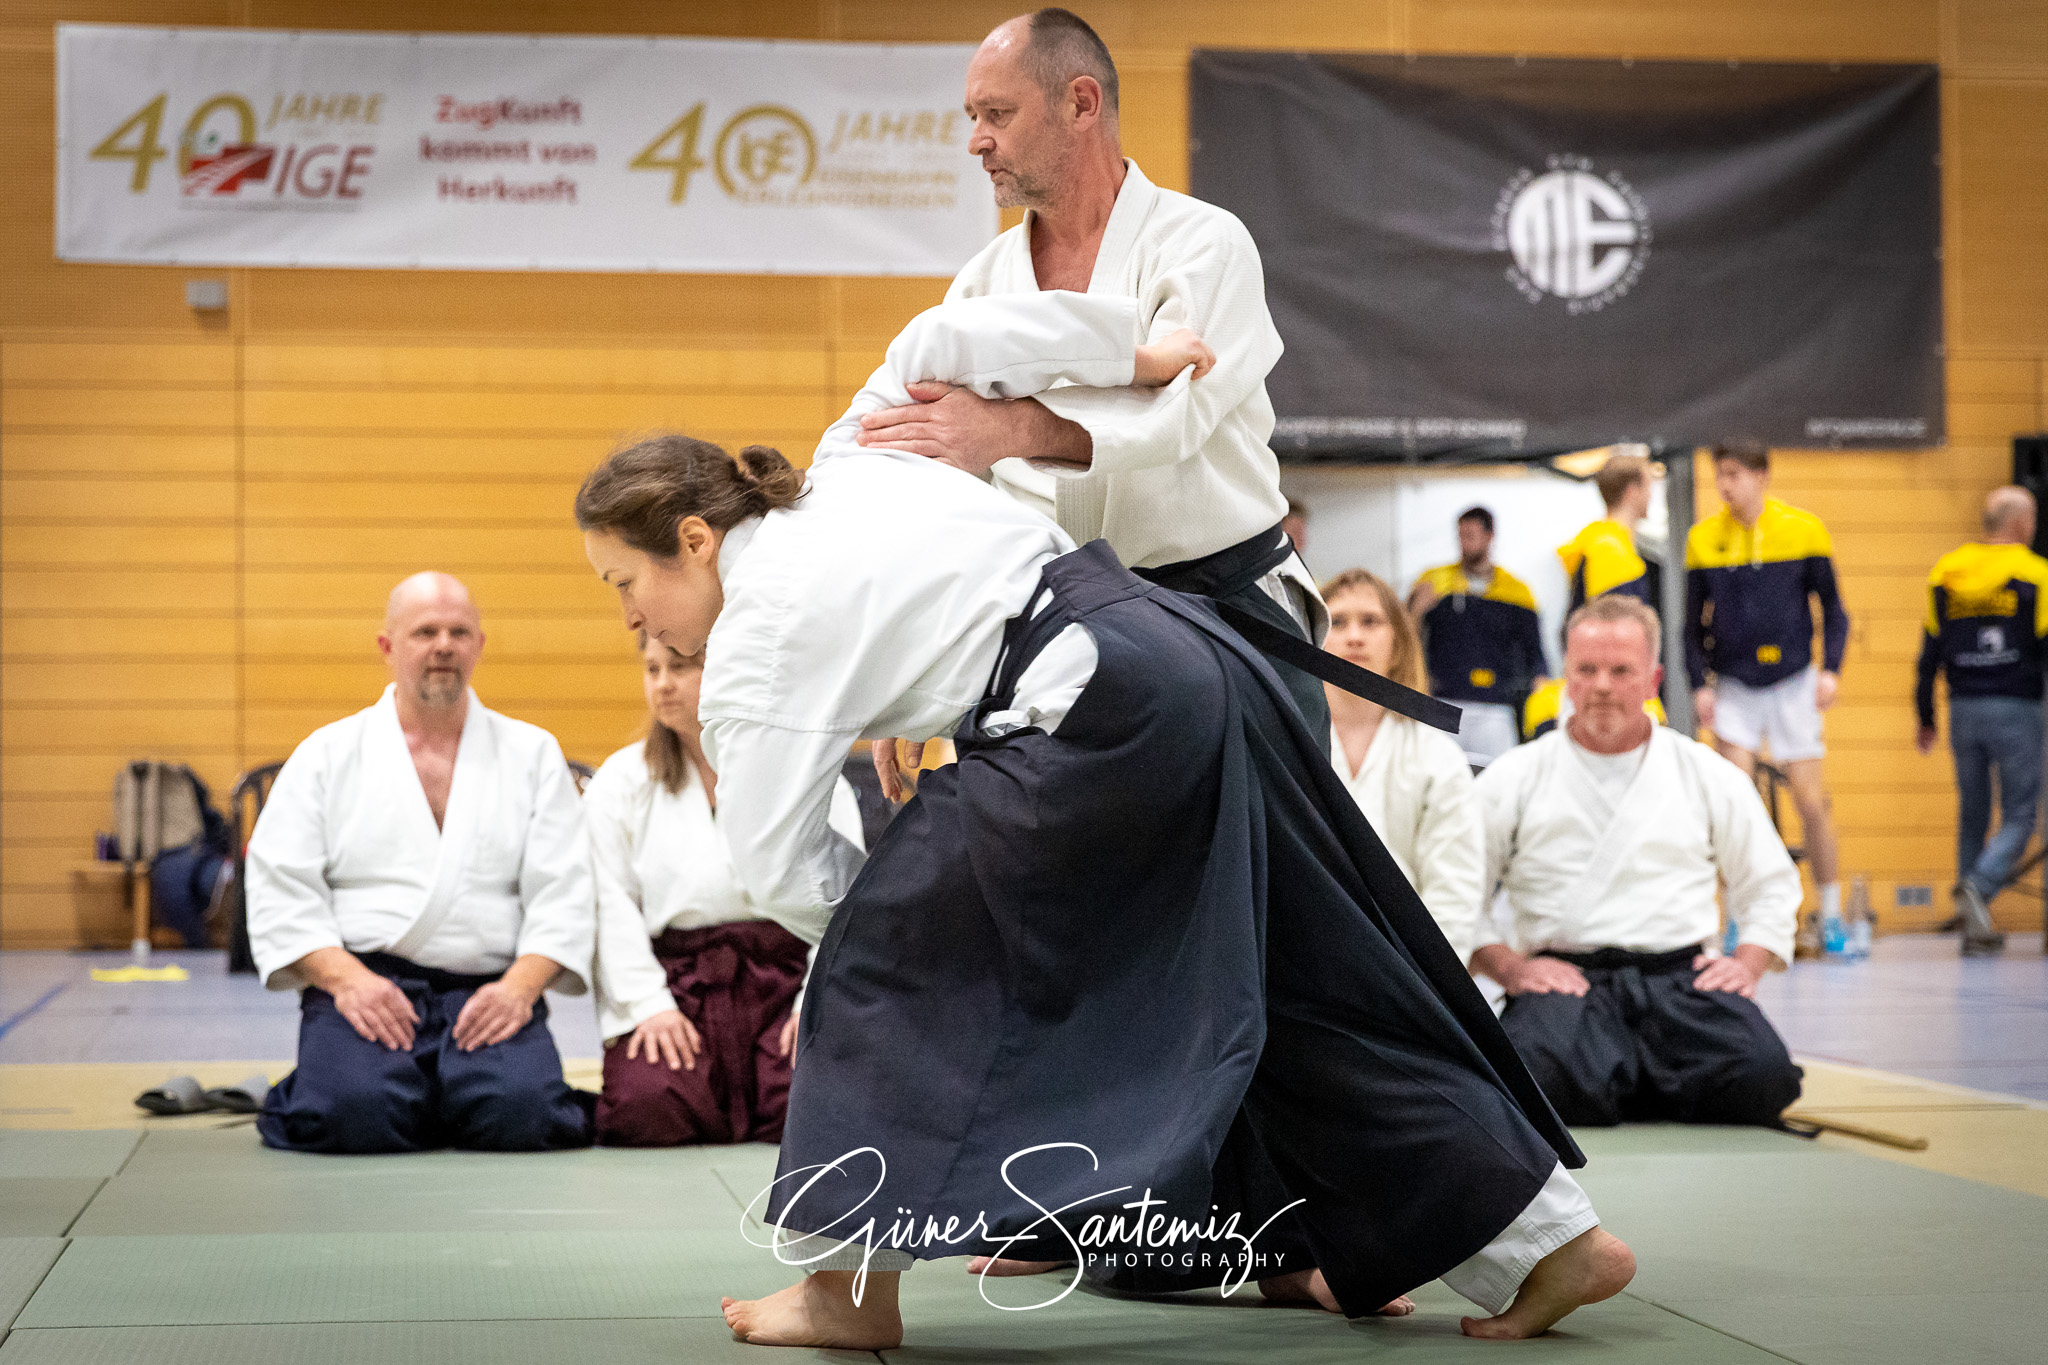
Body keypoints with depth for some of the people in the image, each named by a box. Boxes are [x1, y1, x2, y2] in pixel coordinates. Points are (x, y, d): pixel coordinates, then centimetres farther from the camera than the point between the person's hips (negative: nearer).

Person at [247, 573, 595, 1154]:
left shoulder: (533, 753, 14)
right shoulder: (326, 754, 12)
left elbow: (562, 893, 6)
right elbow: (281, 888, 3)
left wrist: (519, 985, -12)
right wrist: (345, 978, -14)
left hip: (488, 994, 1)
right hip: (365, 990, -1)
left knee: (520, 1111, -28)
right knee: (357, 1112, -31)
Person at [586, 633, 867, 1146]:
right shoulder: (619, 782, 11)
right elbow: (610, 903, 2)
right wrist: (647, 1004, -10)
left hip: (785, 978, 0)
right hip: (675, 981, 0)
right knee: (646, 1113, -27)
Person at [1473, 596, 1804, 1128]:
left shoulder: (1709, 775, 16)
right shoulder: (1515, 779, 11)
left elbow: (1772, 885, 22)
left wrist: (1748, 962, 4)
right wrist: (1508, 966, -8)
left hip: (1681, 973, 2)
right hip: (1564, 978, -2)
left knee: (1761, 1076, -30)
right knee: (1540, 1077, -37)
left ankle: (1631, 1080, -1)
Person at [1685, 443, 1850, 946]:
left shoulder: (1803, 529, -4)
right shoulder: (1704, 538, 0)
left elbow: (1831, 607, 3)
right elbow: (1695, 622, 7)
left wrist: (1831, 669, -9)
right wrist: (1699, 683, -3)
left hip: (1793, 682, -1)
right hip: (1733, 687, 1)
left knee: (1811, 801, 0)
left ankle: (1831, 916, 14)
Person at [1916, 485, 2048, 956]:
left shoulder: (1945, 573, 7)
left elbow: (1930, 651, 8)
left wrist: (1926, 718, 15)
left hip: (1963, 710, 4)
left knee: (1972, 815, 13)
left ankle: (1976, 928, 11)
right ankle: (1978, 887, -25)